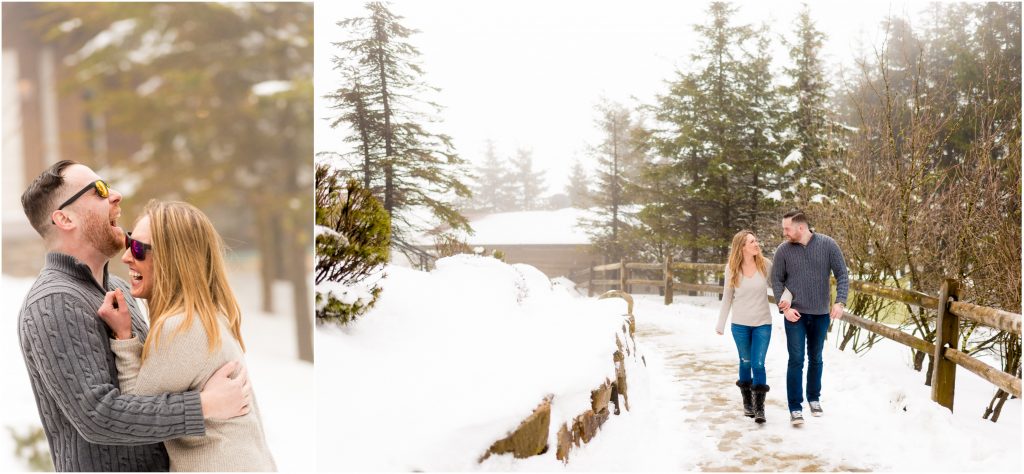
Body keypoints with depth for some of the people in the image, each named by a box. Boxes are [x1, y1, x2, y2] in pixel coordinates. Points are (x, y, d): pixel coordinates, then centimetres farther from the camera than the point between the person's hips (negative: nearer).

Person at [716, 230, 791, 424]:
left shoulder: (765, 265, -7)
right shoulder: (732, 269, -6)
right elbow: (727, 297, 4)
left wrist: (786, 298, -25)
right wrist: (721, 324, 7)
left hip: (762, 324, -1)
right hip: (740, 324, 1)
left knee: (758, 364, -5)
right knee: (745, 362, 12)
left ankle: (759, 408, 5)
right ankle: (747, 402, 29)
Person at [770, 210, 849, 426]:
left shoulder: (828, 244, -7)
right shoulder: (783, 250, -7)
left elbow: (842, 275, -5)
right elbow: (776, 280, 0)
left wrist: (840, 302, -17)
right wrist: (784, 307, -9)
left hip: (821, 314, 1)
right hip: (795, 315, -1)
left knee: (816, 358, 16)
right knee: (796, 360, -3)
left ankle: (814, 398, 34)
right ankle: (795, 408, 3)